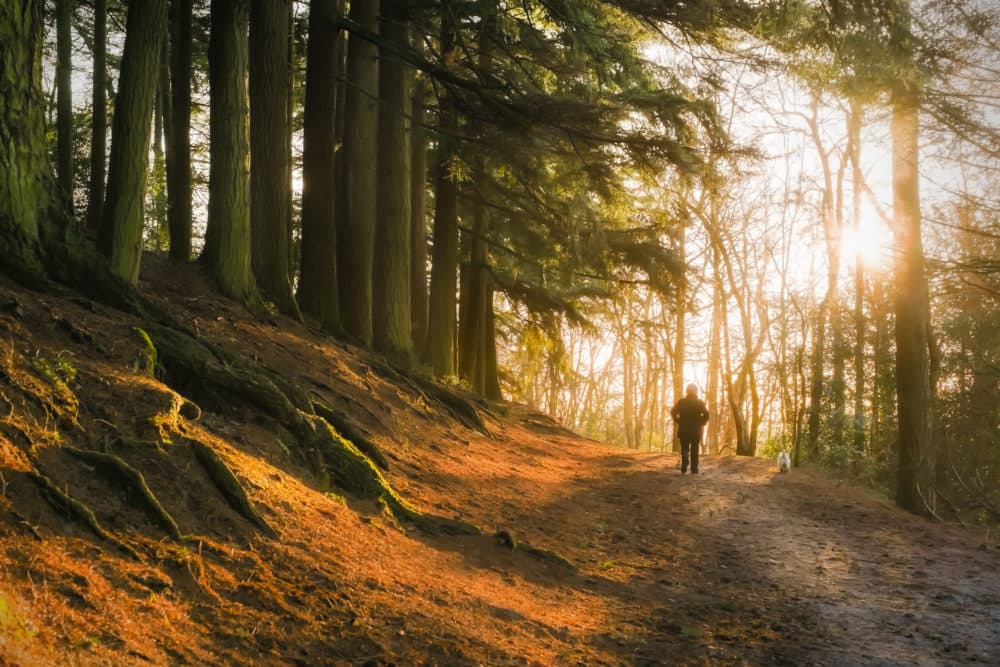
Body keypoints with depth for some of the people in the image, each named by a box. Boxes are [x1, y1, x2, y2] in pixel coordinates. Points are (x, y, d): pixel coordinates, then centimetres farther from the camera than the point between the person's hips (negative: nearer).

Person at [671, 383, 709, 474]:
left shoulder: (681, 402, 0)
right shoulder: (700, 403, -2)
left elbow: (673, 412, -6)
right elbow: (706, 415, -13)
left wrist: (678, 422, 4)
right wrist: (701, 423, 1)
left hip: (684, 429, 1)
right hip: (696, 430, 0)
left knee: (684, 449, 8)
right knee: (694, 450, 6)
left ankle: (684, 468, -7)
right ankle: (694, 469, 2)